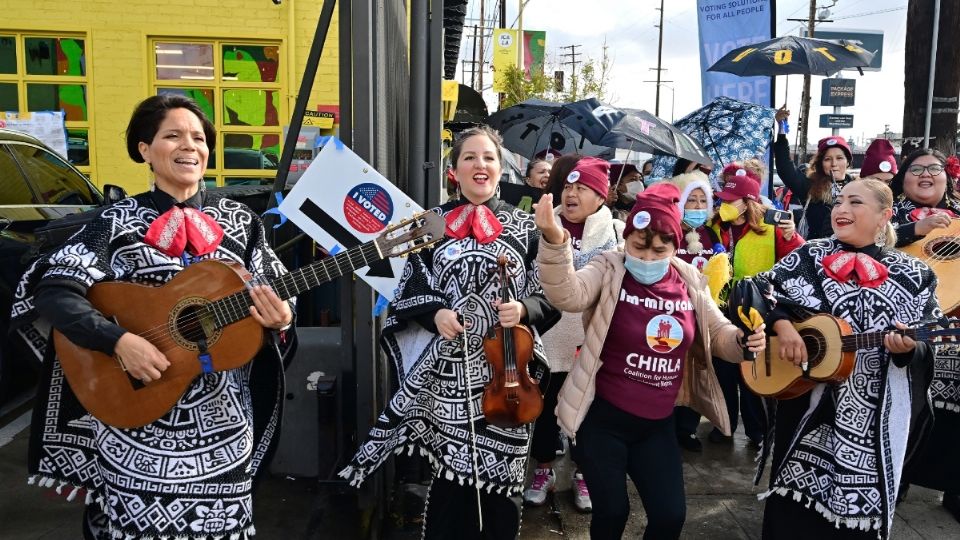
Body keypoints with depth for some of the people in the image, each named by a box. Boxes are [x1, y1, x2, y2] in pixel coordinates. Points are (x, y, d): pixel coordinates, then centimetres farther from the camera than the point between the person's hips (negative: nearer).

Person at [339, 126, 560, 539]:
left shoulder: (524, 228, 6)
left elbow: (550, 296, 5)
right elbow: (409, 289, 6)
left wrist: (524, 310, -15)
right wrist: (435, 312, -12)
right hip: (447, 371, 0)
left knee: (498, 474, 7)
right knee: (451, 471, 7)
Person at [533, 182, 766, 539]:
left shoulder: (689, 282, 1)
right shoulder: (608, 271, -12)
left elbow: (717, 333, 12)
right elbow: (568, 294, -32)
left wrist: (742, 340, -12)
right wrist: (554, 241, -49)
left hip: (657, 425, 4)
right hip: (604, 420, -4)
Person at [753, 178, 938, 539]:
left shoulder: (913, 276, 2)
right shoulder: (810, 256, 3)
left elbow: (928, 348, 1)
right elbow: (758, 288, 0)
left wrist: (908, 349, -20)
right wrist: (781, 323, -15)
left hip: (874, 417, 0)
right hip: (806, 403, 1)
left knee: (859, 509, 9)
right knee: (792, 510, 10)